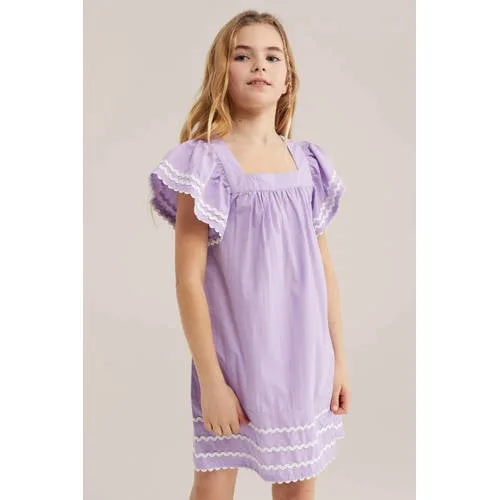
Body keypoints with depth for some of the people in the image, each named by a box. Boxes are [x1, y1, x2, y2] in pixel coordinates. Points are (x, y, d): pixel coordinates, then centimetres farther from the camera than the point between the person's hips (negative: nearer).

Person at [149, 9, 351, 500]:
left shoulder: (307, 161, 4)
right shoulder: (207, 162, -11)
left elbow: (324, 267, 8)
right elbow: (188, 279, -13)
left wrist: (338, 358, 8)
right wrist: (210, 380, -13)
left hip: (302, 359, 4)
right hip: (233, 360, -4)